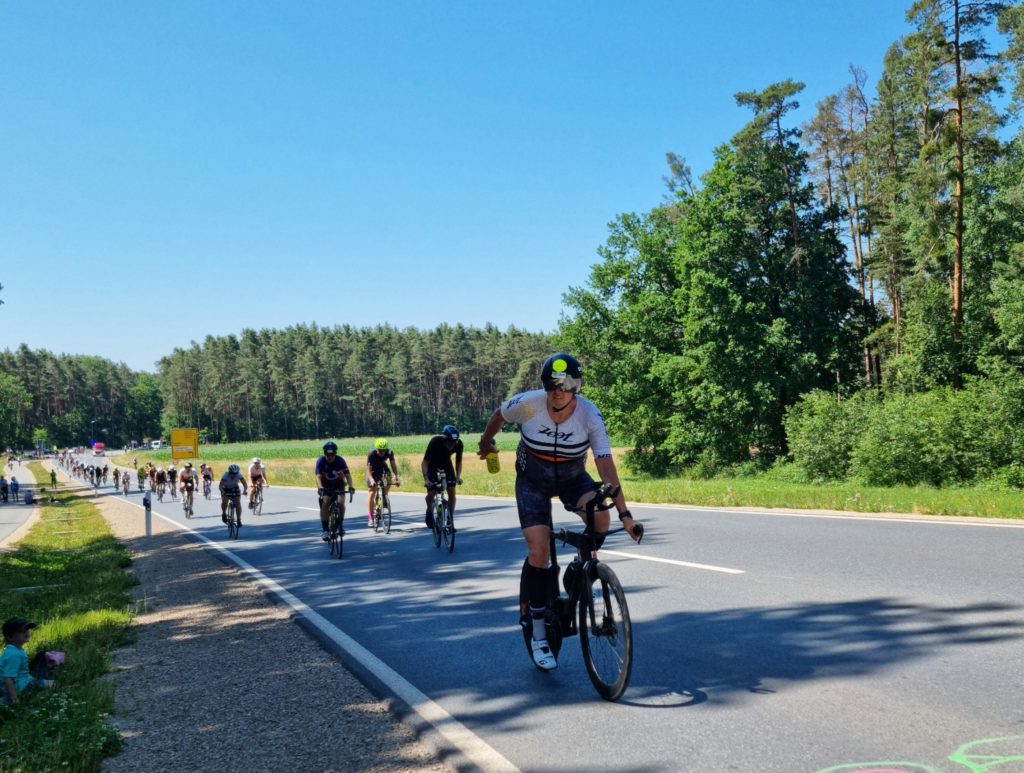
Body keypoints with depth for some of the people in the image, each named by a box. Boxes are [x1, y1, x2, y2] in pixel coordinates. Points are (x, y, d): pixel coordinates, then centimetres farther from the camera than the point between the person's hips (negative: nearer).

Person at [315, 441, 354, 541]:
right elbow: (318, 476, -30)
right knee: (325, 503, -24)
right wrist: (320, 487, -49)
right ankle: (325, 530, -18)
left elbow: (347, 474, -24)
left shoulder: (340, 460, -19)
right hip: (325, 486, 0)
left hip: (338, 485, 0)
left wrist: (350, 486, -42)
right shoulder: (321, 461, -20)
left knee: (341, 503, -23)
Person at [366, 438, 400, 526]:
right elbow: (368, 469, -36)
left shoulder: (389, 452, -25)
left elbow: (393, 465, -25)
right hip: (373, 471, -3)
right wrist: (371, 480, -52)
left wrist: (396, 477, -39)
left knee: (389, 483, -25)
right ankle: (371, 519, -7)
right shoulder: (372, 454, -33)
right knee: (372, 493, -9)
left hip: (383, 469, 3)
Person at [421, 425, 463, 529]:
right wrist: (426, 479, -43)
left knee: (452, 492, -11)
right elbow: (425, 462, -32)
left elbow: (458, 461, -11)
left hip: (446, 464, 3)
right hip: (432, 465, -3)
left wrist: (458, 476, -25)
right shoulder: (435, 441, -35)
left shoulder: (458, 443, -25)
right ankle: (429, 512, 16)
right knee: (431, 493, -13)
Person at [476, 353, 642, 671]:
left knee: (600, 517, -29)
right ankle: (538, 634, 2)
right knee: (539, 550, -14)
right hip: (532, 480, -1)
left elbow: (606, 465, -26)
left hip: (572, 478, 1)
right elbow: (499, 414, -1)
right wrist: (485, 442, 16)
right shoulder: (528, 403, -24)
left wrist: (624, 513, -31)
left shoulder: (590, 415, -24)